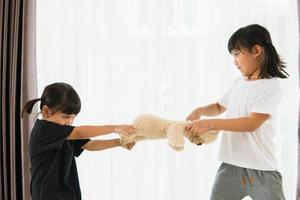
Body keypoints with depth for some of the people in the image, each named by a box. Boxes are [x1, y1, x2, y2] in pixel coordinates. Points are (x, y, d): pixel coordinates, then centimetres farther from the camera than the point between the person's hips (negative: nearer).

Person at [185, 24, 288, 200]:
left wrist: (210, 124, -19)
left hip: (262, 171, -6)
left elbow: (252, 123, -20)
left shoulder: (271, 85, -10)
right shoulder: (239, 83, 11)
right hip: (230, 167, 6)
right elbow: (220, 107, 28)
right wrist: (200, 111, 7)